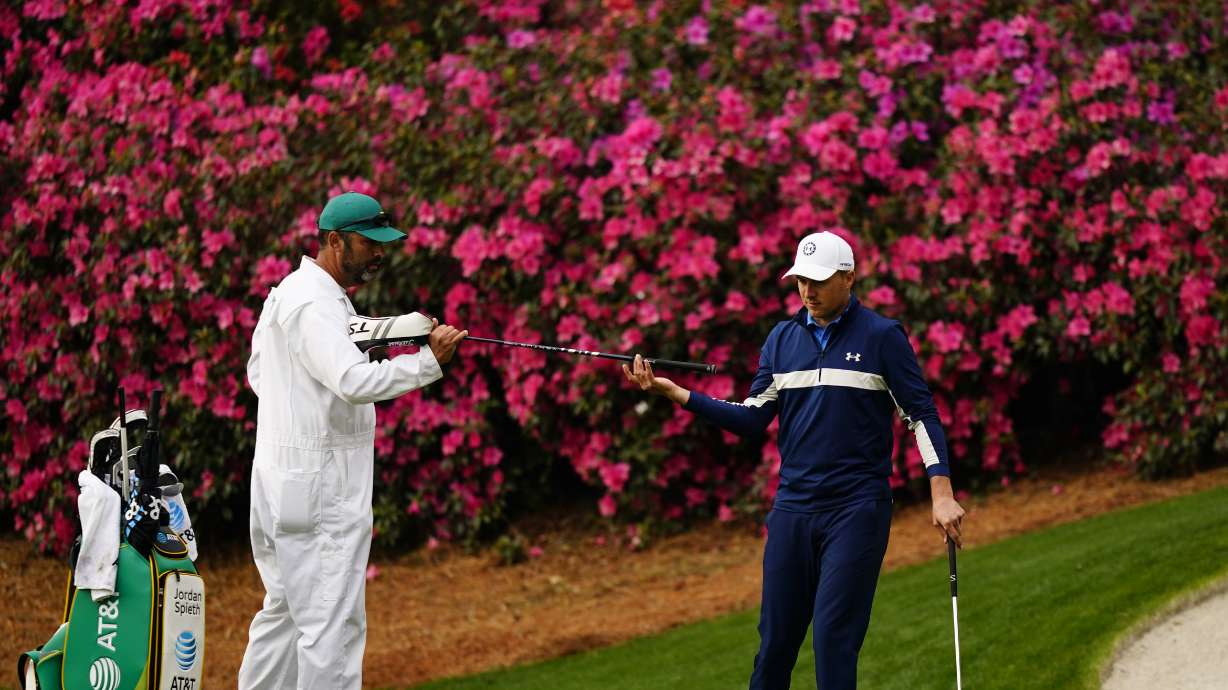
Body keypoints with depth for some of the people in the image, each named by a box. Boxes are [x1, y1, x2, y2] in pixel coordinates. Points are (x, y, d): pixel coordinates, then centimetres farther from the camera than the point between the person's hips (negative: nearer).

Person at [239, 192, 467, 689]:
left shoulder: (287, 293, 15)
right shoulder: (314, 305, -17)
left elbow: (258, 373, 25)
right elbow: (354, 382, -31)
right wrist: (428, 362, -33)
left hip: (285, 482, 11)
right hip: (319, 491, -11)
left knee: (286, 611, 17)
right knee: (334, 623, -11)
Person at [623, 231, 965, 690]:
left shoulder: (882, 337, -3)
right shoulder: (783, 339, 10)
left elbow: (921, 414, -4)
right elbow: (752, 419, 6)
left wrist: (942, 494, -14)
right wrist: (672, 392, -4)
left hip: (857, 512, -4)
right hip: (792, 509, 4)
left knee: (834, 636, -11)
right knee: (775, 637, 5)